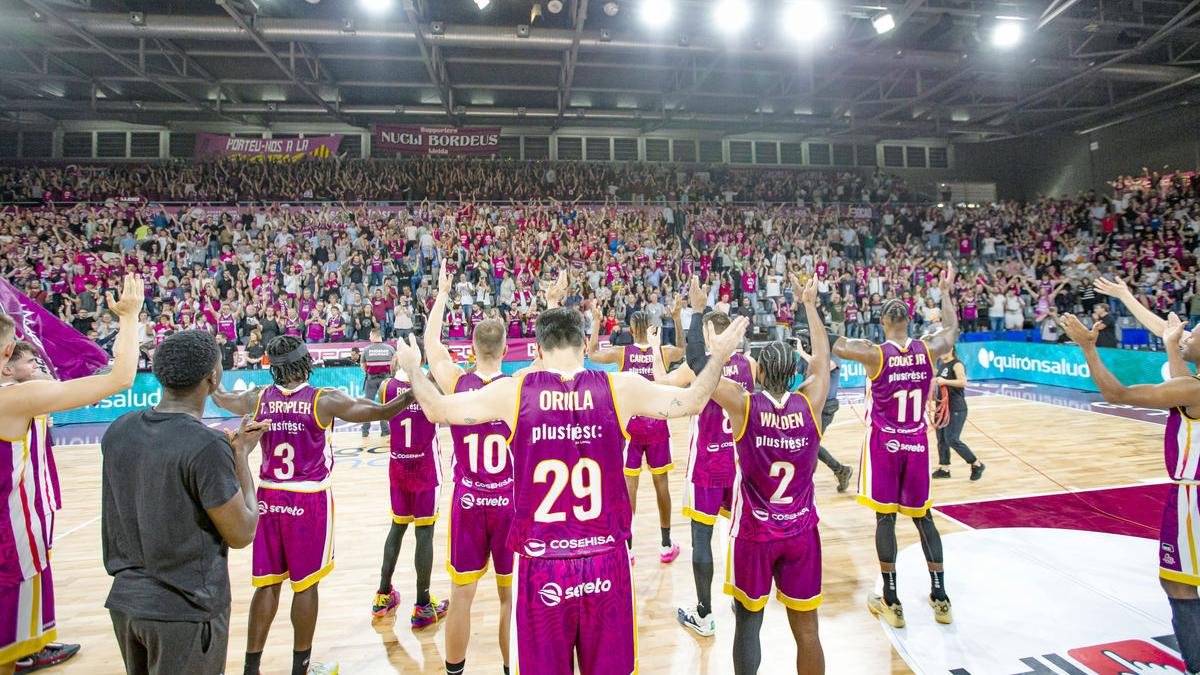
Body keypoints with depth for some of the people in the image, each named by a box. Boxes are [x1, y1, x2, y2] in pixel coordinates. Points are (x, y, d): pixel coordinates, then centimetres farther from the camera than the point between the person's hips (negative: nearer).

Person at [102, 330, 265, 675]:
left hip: (125, 600, 7)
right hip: (185, 610, -7)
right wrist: (242, 454, -7)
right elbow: (241, 535, -14)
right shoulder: (207, 446, -24)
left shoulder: (118, 430, -3)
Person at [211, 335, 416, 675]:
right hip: (309, 501, -4)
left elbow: (221, 398, 22)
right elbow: (380, 412, -14)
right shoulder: (324, 400, -13)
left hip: (269, 498, 4)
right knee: (305, 585, 8)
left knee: (267, 584, 14)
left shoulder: (258, 398, 1)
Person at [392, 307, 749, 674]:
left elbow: (436, 410, 5)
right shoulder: (620, 387, -5)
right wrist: (719, 354, 19)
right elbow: (693, 400, 6)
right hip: (607, 563, 1)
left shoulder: (513, 391, -6)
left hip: (541, 566, 0)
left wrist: (412, 367, 22)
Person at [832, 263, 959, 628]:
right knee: (922, 517, 15)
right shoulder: (929, 349, -6)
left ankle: (891, 602, 11)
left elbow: (837, 347, -3)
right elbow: (952, 328, 15)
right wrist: (946, 291, 27)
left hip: (884, 443, -3)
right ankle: (940, 598, 23)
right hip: (917, 443, 4)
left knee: (885, 516, 5)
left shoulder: (874, 353, -17)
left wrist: (857, 341, 15)